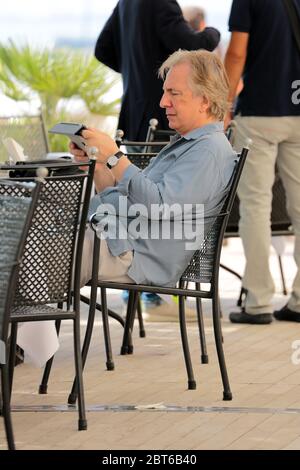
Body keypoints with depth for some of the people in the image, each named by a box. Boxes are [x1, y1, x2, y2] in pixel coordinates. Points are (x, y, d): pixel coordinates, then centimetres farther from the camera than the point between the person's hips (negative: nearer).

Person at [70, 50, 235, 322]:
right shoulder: (186, 145, 25)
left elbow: (162, 206, -24)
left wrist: (114, 157, -20)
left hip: (133, 256, -10)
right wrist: (96, 163, 8)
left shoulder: (210, 150, -9)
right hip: (108, 235, 10)